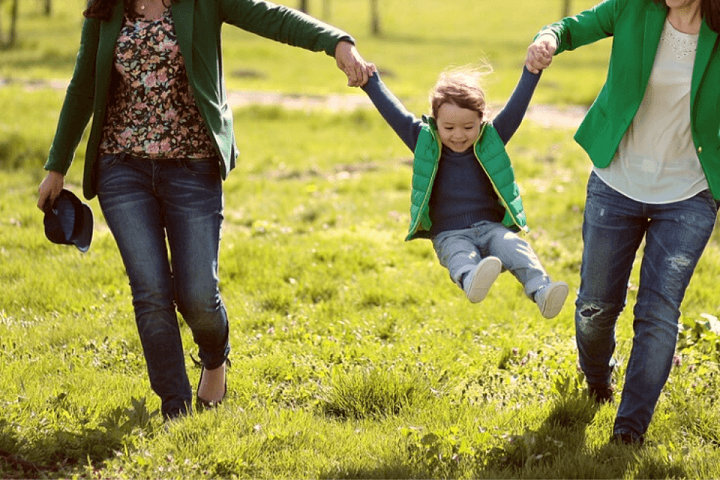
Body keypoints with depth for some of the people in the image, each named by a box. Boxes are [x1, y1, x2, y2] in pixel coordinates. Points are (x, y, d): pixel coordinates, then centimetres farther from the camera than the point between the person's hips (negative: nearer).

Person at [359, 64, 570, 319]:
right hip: (450, 236, -2)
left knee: (515, 248, -29)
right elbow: (393, 113, 5)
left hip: (491, 228, 2)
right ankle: (471, 281, -69)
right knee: (460, 256, -36)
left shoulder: (491, 141, 7)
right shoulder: (425, 143, 6)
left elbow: (516, 107, 2)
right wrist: (370, 82, 0)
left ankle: (541, 291, -50)